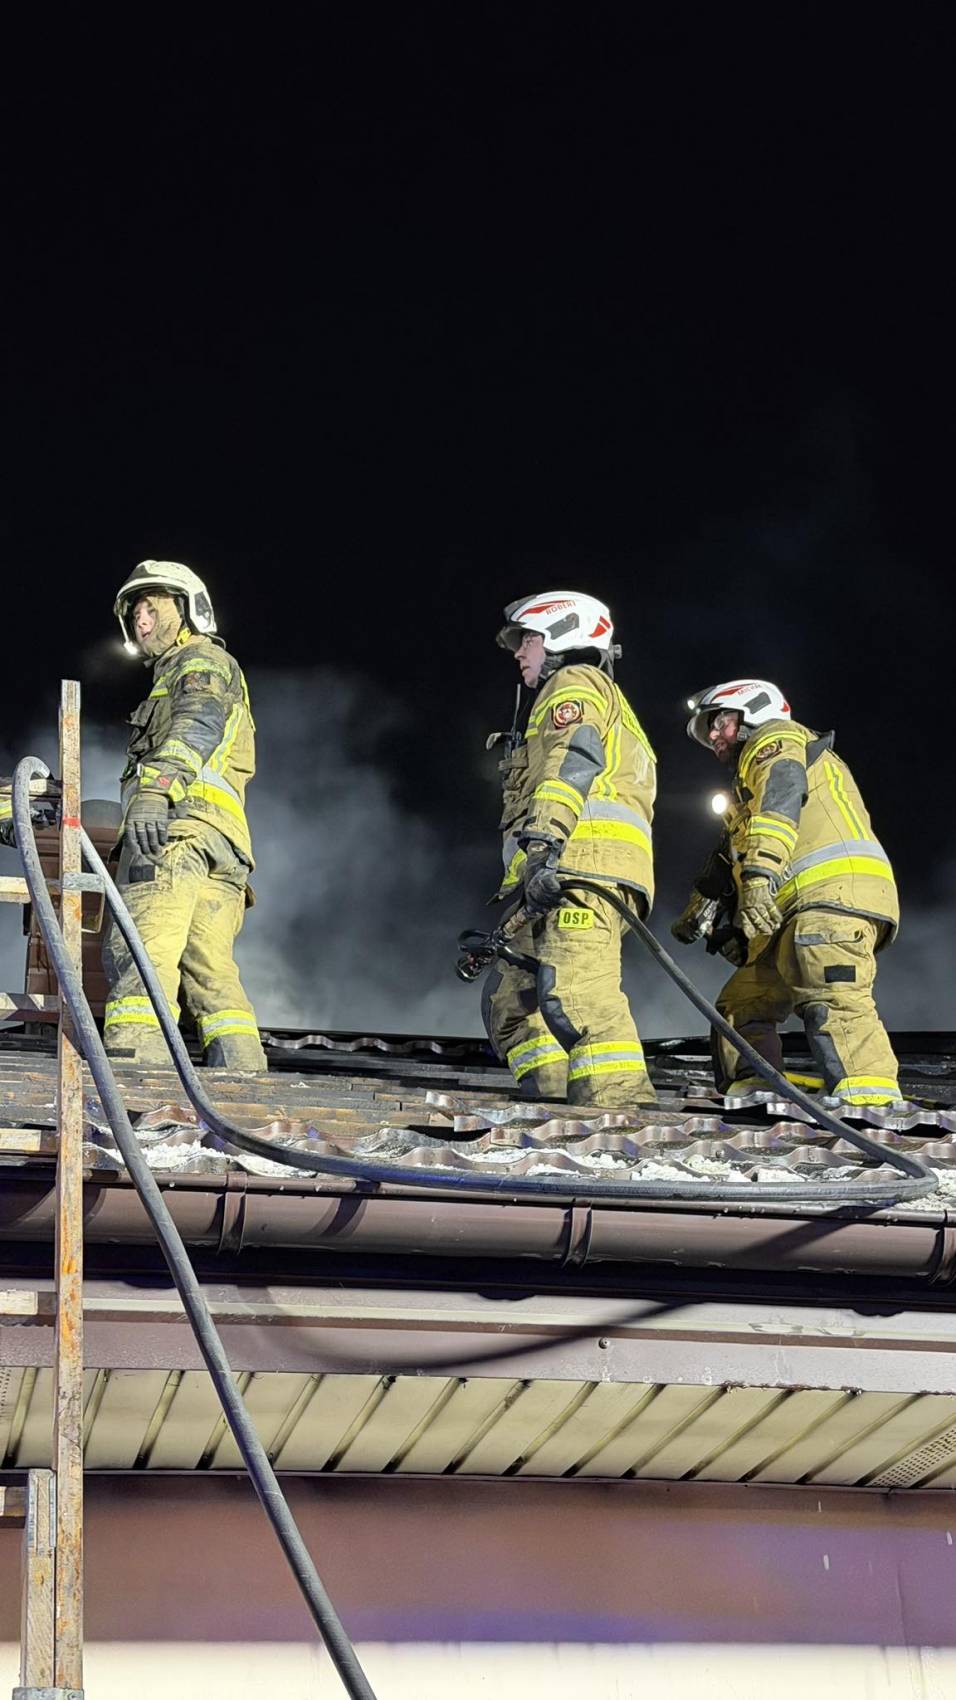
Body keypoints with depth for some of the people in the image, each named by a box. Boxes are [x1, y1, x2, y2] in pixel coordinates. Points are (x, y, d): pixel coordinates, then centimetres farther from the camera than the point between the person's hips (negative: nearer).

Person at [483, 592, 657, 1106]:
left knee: (575, 990, -24)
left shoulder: (574, 683, 9)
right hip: (560, 874, 10)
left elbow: (571, 761, -11)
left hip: (584, 858, -10)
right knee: (510, 996, 7)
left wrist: (542, 843, -25)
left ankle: (624, 1112, -36)